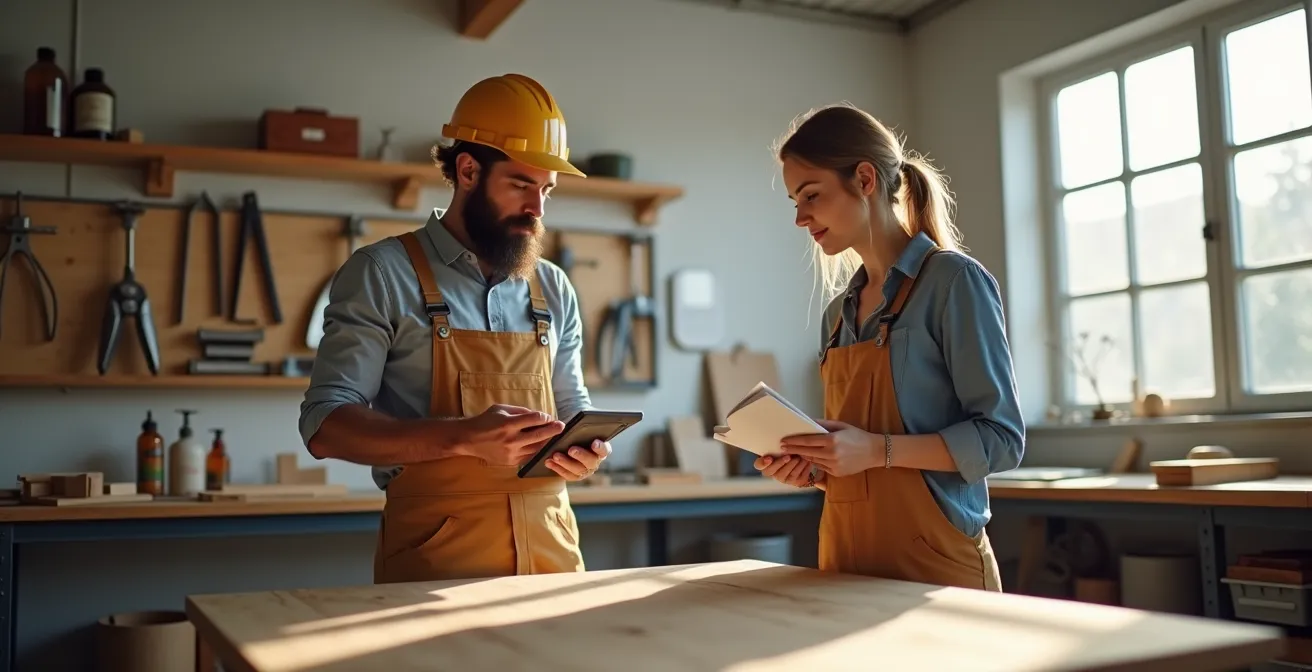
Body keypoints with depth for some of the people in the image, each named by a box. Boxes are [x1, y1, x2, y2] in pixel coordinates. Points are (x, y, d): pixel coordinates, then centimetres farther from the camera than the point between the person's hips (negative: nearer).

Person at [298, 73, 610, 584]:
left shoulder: (554, 290, 10)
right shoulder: (381, 274, -5)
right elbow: (326, 425, -10)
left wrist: (584, 447, -6)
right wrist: (464, 437, -24)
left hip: (551, 549, 4)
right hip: (434, 558, -4)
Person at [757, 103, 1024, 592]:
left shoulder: (952, 281, -8)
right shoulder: (839, 310, 12)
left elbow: (1002, 439, -13)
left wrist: (879, 450, -23)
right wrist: (814, 468, -2)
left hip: (933, 563, -6)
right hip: (847, 561, 6)